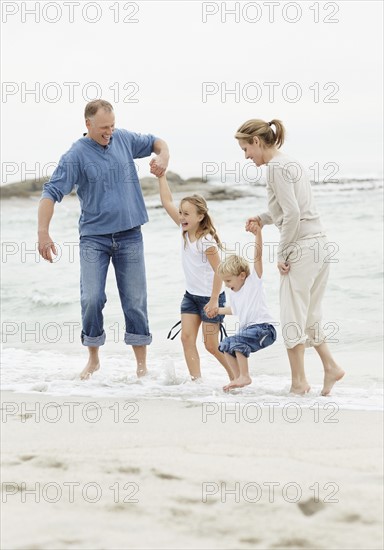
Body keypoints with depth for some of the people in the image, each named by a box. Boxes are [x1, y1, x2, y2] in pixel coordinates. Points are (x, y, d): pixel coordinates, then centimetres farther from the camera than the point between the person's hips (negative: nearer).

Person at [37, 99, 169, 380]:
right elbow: (51, 193, -13)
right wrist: (43, 233, -23)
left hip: (129, 236, 3)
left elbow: (155, 142, 22)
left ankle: (142, 365, 10)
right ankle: (93, 359, 10)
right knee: (92, 299, -8)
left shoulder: (123, 139, 4)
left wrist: (163, 156, -2)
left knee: (135, 302, 3)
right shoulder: (76, 156, -8)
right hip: (94, 237, -3)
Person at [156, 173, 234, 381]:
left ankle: (237, 376, 18)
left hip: (210, 297, -8)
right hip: (191, 294, 8)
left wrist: (214, 301, -21)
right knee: (187, 337, -4)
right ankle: (196, 379, -3)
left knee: (211, 345, -1)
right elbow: (167, 202, 2)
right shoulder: (185, 230, -1)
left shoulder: (206, 241, -22)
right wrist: (161, 176, -2)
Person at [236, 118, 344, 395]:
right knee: (309, 315, 17)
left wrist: (282, 254, -13)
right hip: (320, 244, 9)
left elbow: (293, 213, -20)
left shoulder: (276, 167, -13)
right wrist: (262, 218, 12)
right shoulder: (290, 162, 16)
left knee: (292, 316, -1)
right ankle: (331, 367, 18)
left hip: (302, 247, -9)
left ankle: (299, 381, 4)